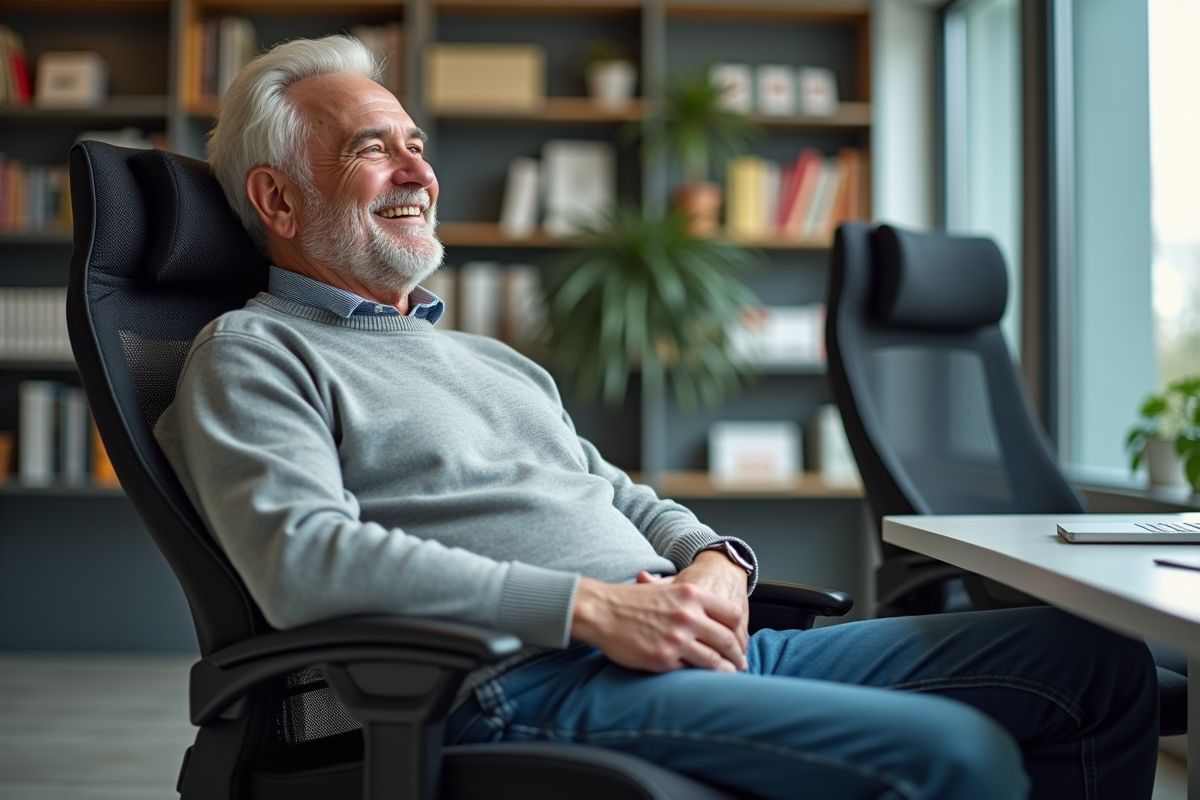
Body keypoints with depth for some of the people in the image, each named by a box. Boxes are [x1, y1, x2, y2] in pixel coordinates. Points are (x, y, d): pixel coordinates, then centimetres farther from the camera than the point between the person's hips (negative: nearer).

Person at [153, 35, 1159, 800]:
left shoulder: (490, 356, 31)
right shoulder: (253, 354, 5)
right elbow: (301, 559, -12)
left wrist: (710, 559, 3)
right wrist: (588, 606, -17)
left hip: (693, 646, 8)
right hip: (528, 686, -8)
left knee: (1097, 659, 1)